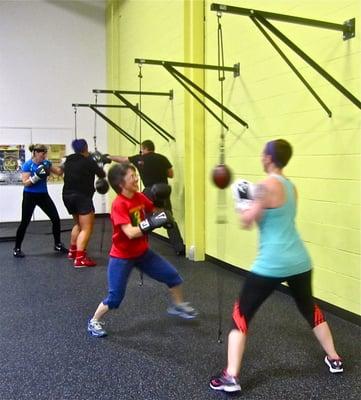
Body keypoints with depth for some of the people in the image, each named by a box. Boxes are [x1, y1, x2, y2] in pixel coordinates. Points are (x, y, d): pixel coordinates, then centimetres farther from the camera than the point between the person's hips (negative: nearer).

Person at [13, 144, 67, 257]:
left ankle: (57, 245, 16)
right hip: (30, 196, -5)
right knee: (25, 223, -1)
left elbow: (59, 172, 11)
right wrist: (36, 177, -31)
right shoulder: (27, 165, -14)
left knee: (56, 219, 1)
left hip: (43, 195, 5)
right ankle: (17, 249, 12)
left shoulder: (46, 162, 1)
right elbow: (25, 183, -17)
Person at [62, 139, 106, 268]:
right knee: (86, 228, -8)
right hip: (82, 196, -7)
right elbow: (102, 175, 4)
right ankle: (80, 259, -19)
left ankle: (72, 251, 30)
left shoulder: (68, 160, 10)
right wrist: (100, 168, 26)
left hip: (67, 195, 7)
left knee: (79, 224, 25)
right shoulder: (89, 161, -6)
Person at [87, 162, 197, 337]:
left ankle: (177, 306, 32)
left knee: (172, 275, 8)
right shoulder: (118, 205, -26)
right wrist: (153, 223, -38)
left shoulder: (140, 197, -4)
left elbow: (154, 212, 13)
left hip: (143, 252, 7)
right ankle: (94, 322, 24)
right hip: (122, 257, -7)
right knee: (114, 298, -1)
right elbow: (130, 233, -35)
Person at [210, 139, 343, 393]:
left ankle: (230, 378, 1)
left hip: (272, 265, -8)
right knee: (310, 308, 29)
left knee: (241, 315, 3)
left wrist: (243, 201, 7)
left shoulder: (269, 185, -14)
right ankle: (334, 359, 42)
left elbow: (247, 222, -11)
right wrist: (254, 198, 21)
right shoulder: (291, 187, 10)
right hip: (299, 261, 8)